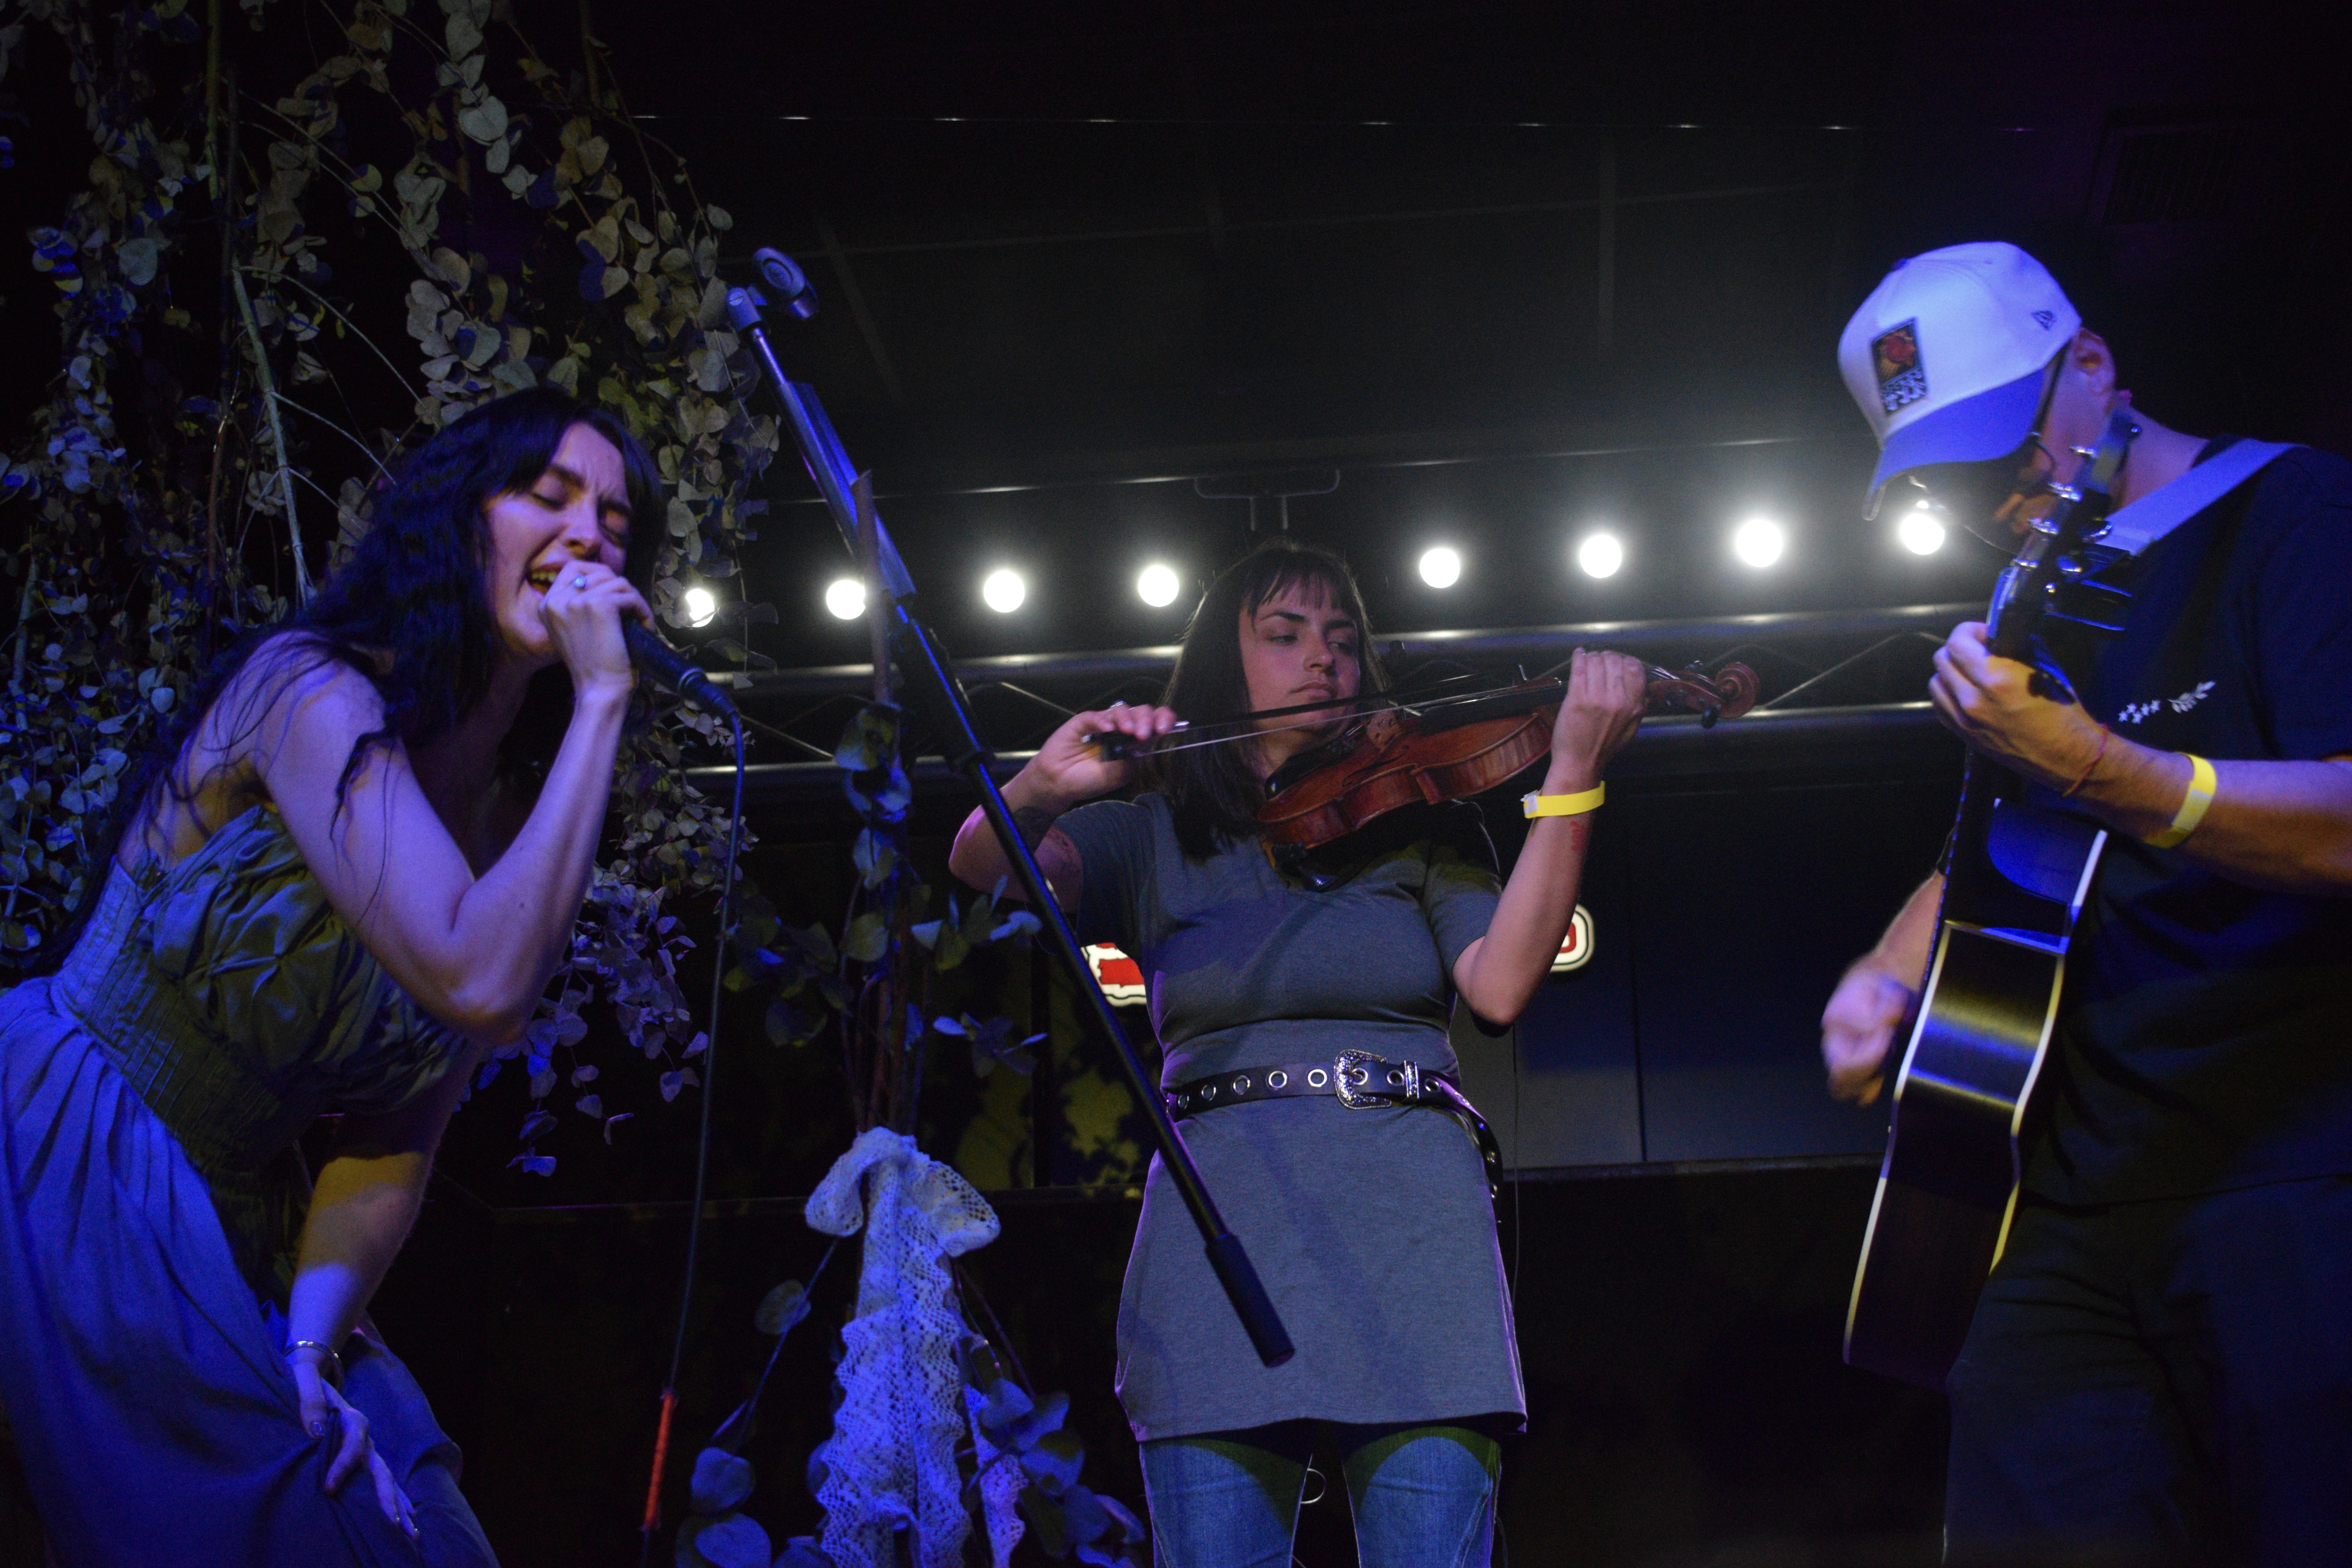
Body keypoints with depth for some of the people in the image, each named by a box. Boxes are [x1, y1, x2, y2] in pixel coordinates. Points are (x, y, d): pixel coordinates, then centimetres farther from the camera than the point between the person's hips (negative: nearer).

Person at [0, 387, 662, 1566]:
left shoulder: (513, 818, 4)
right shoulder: (313, 691, -17)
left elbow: (401, 1130, 3)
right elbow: (481, 985, -30)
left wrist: (311, 1340, -11)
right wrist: (602, 700, -25)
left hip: (233, 1223, 7)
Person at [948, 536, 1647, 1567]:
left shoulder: (1419, 824, 17)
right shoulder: (1156, 839, 17)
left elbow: (1499, 984, -1)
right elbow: (984, 862, 0)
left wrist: (1573, 777, -10)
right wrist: (1042, 788, -22)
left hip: (1408, 1215, 0)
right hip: (1220, 1216, 0)